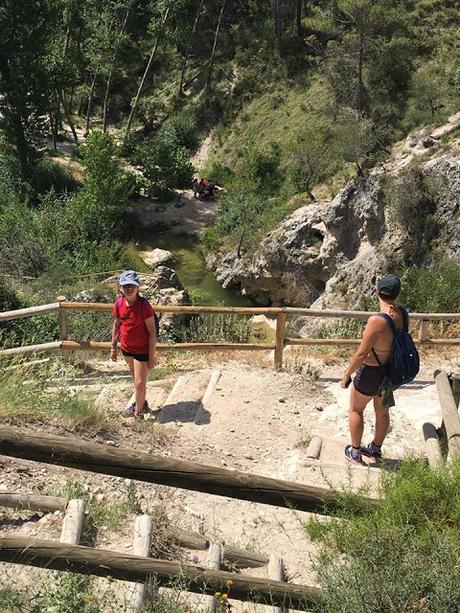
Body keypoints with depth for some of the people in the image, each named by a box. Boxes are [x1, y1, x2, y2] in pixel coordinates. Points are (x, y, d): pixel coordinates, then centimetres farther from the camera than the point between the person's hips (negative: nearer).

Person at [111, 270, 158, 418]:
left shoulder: (144, 305, -25)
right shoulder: (119, 303, -9)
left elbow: (152, 331, -20)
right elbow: (117, 325, 7)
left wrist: (152, 355, -17)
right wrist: (113, 347, 10)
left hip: (142, 350, -6)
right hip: (126, 348, 6)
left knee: (140, 383, 0)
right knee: (135, 377, 25)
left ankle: (138, 413, 23)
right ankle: (141, 403, 48)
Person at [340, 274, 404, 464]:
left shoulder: (376, 321, -32)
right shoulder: (401, 315, -10)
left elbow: (361, 354, -26)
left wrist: (347, 375, -12)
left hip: (371, 373, -7)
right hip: (390, 371, 7)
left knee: (355, 410, 17)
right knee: (382, 412, 23)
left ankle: (355, 452, 30)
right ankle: (376, 449, 43)